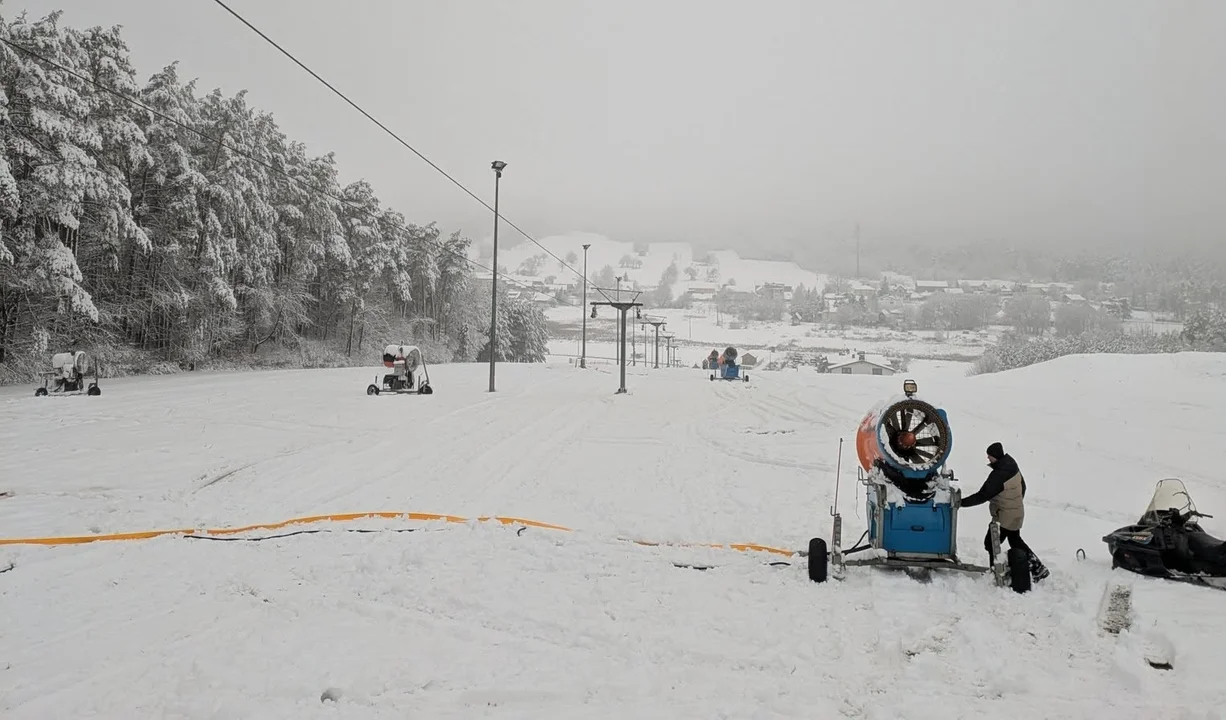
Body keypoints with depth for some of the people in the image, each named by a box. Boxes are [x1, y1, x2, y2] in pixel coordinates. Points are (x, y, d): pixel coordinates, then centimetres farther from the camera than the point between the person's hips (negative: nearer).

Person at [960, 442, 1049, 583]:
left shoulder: (998, 475, -29)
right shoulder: (1012, 466, -2)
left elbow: (982, 496, -28)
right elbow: (1022, 487, 12)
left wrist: (960, 502, -25)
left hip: (1005, 516, -9)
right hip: (1017, 512, 9)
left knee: (991, 542, 2)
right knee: (1015, 541, 25)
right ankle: (1037, 568, 31)